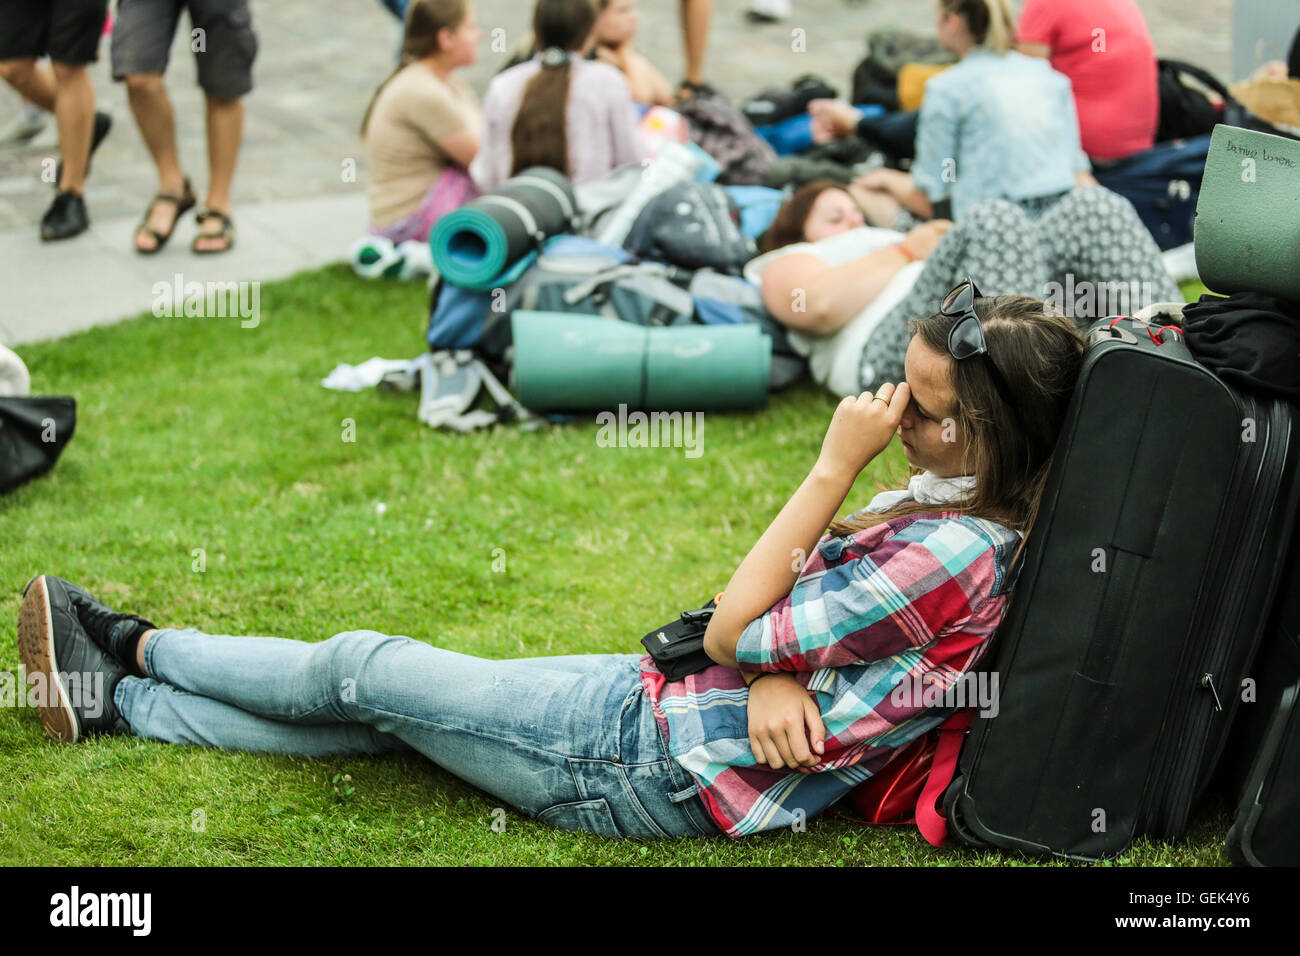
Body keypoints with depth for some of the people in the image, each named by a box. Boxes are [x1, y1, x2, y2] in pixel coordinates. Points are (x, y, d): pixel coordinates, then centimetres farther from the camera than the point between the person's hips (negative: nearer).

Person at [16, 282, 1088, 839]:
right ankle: (119, 699, 24)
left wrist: (835, 468, -18)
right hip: (661, 698, 8)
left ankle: (136, 647, 25)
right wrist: (776, 669, -15)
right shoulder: (950, 501, 2)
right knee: (372, 716, 13)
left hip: (657, 769, -8)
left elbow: (736, 629, -19)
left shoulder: (951, 556, -26)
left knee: (363, 667, 4)